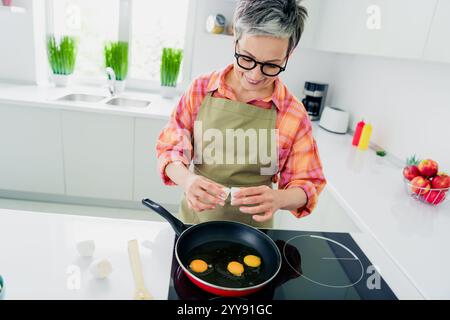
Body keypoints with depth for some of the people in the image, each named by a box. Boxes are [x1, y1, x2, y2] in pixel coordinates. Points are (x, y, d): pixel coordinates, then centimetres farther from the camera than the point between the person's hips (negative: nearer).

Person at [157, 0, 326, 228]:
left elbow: (307, 185, -8)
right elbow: (169, 149, -6)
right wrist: (187, 180, -27)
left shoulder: (294, 115, -13)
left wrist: (279, 198, -30)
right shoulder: (200, 90, -10)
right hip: (195, 220, 2)